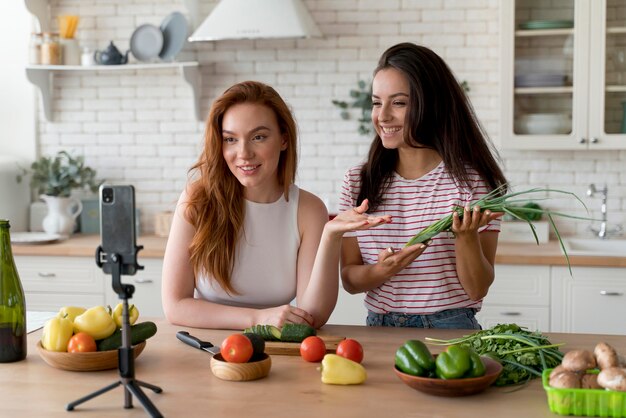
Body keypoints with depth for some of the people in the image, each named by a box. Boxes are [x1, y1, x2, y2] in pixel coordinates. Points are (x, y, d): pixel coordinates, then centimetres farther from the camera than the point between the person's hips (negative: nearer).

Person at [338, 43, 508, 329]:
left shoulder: (474, 181, -2)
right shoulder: (357, 181, 6)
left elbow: (477, 288, -4)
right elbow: (349, 280, 7)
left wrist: (466, 235, -20)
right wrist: (382, 271, -13)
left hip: (450, 329, -3)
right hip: (378, 330, 3)